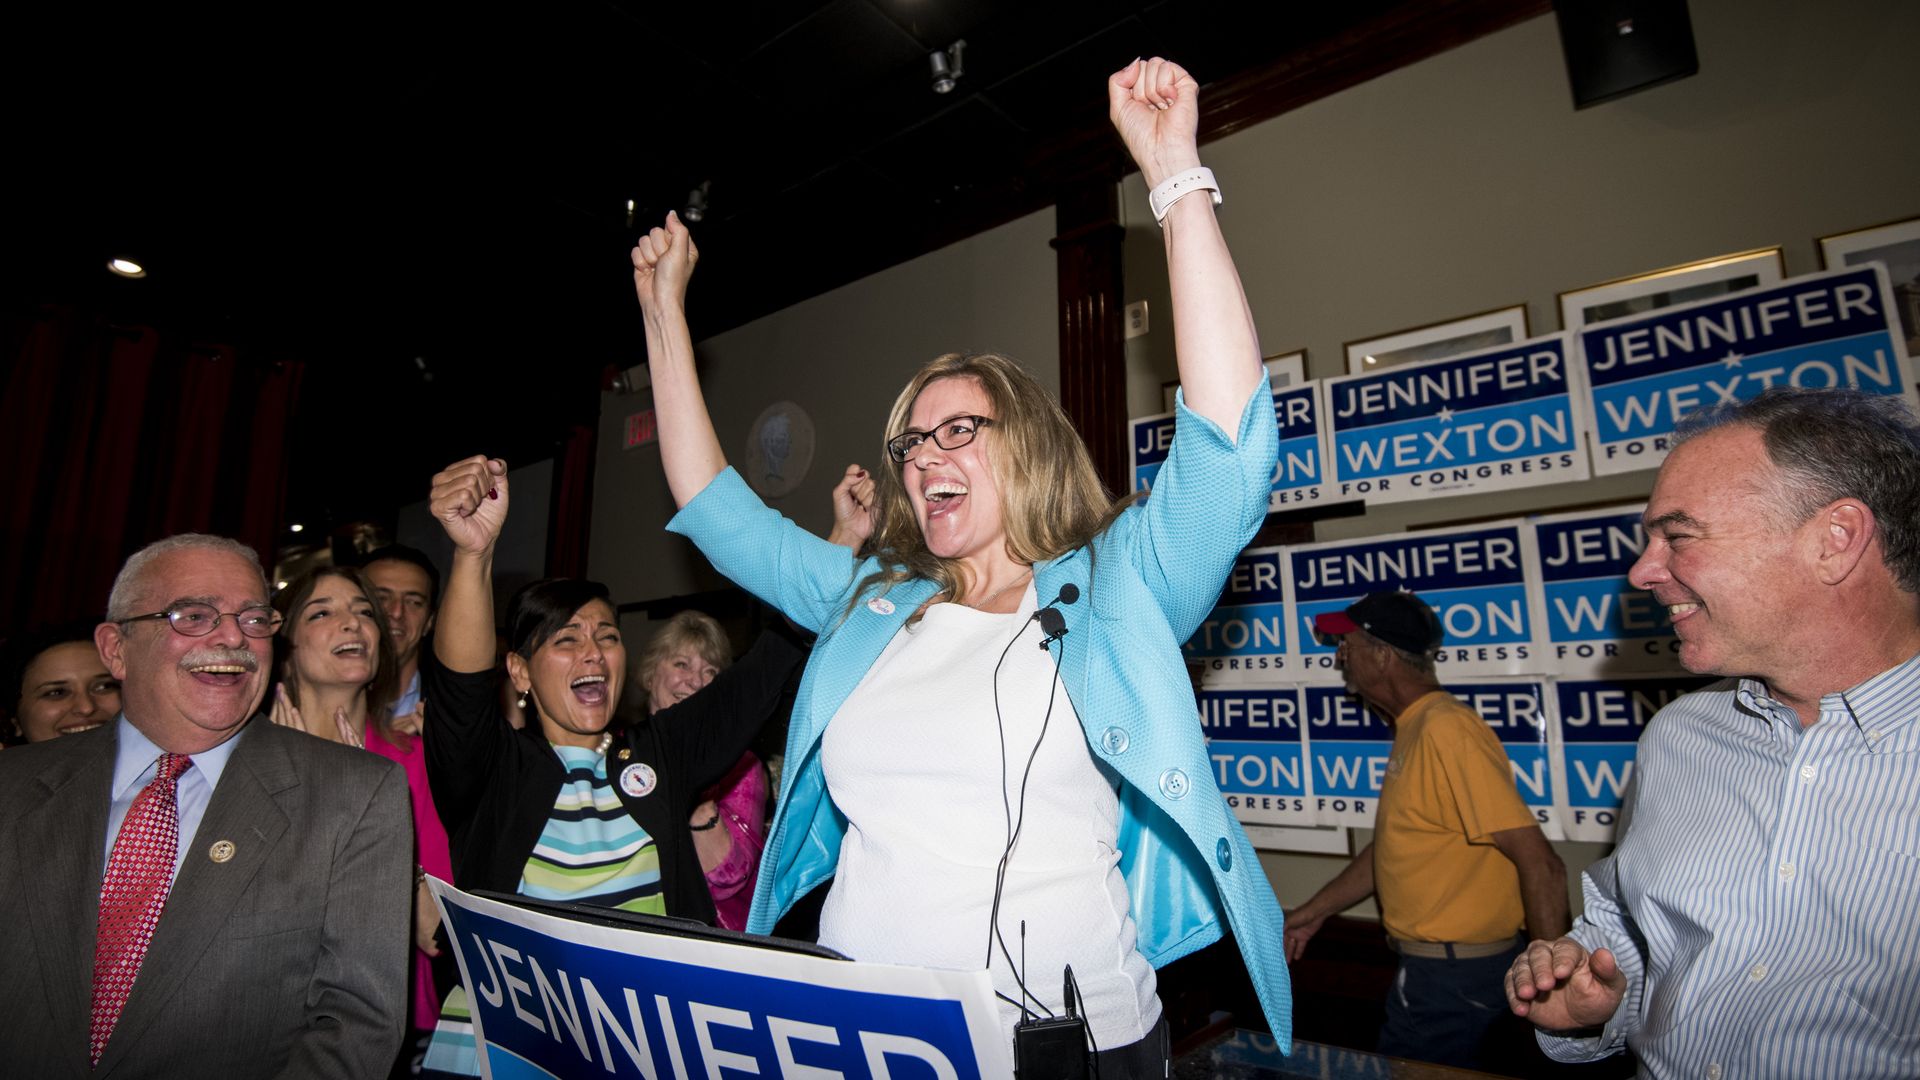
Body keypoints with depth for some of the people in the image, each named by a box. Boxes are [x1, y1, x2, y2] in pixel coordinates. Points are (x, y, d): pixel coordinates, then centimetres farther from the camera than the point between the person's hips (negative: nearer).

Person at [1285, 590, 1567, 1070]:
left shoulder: (1446, 730, -24)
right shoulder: (1413, 729, 7)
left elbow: (1540, 864, -25)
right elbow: (1394, 845, 16)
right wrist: (1315, 911, 17)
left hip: (1454, 977, -9)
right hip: (1429, 966, 9)